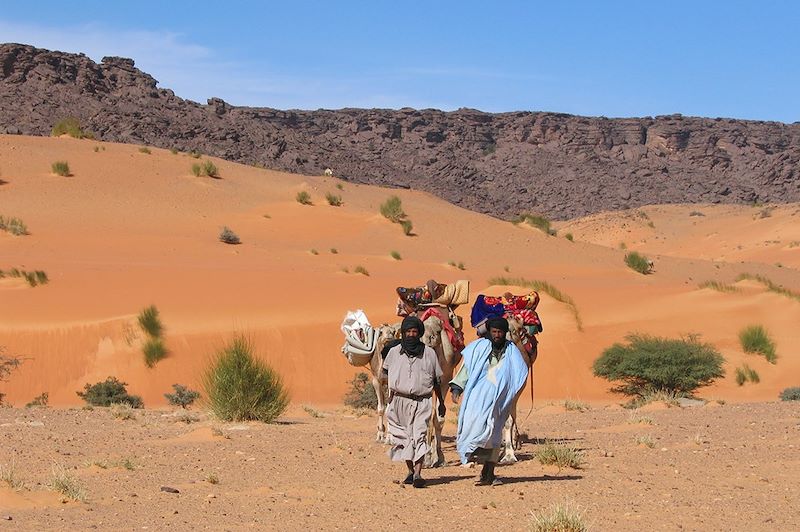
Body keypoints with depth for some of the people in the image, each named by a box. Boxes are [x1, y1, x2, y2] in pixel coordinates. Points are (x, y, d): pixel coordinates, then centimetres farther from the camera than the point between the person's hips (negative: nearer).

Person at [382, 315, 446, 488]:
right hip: (399, 401, 2)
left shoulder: (429, 353, 3)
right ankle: (410, 471, 20)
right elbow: (386, 370, 23)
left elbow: (436, 380, 12)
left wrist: (441, 402, 17)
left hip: (422, 402, -2)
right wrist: (391, 387, 8)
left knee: (419, 436, -14)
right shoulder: (394, 352, 4)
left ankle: (418, 474, -22)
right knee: (403, 437, 7)